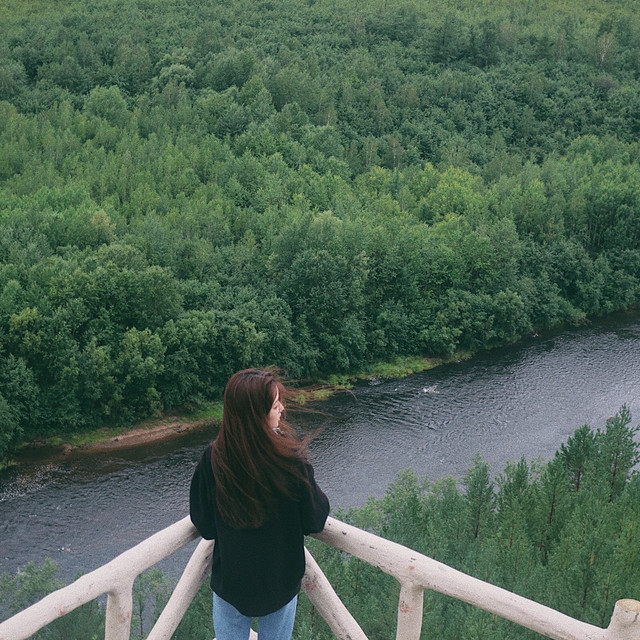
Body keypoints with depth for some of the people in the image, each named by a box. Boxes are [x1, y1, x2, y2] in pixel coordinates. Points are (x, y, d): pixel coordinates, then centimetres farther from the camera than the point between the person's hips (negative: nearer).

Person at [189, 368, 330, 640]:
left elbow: (204, 526, -11)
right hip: (281, 581, -1)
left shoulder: (212, 460, -23)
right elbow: (315, 521, -14)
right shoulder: (290, 461, -28)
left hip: (230, 581, 1)